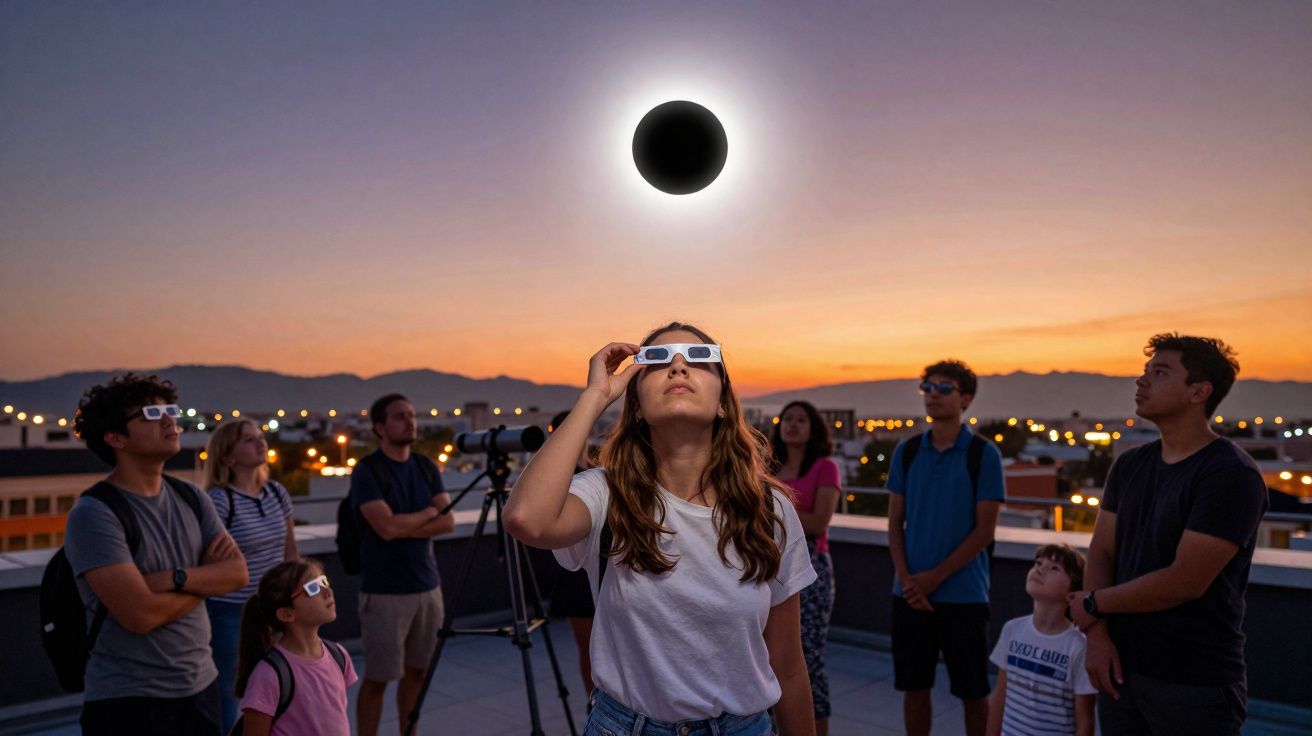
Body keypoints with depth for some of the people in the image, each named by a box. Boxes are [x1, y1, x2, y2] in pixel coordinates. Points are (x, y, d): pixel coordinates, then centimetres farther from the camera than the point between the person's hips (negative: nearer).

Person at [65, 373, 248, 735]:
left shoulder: (190, 497, 6)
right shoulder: (93, 514, -15)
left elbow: (238, 573, -2)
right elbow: (142, 614, -22)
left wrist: (176, 578, -19)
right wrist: (207, 577, -7)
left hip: (202, 685, 6)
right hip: (129, 702, -6)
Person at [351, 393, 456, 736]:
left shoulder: (427, 467, 8)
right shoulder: (367, 470, -8)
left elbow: (448, 523, -1)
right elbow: (386, 527, -20)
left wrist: (404, 528, -13)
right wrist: (429, 512, -6)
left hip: (427, 585, 5)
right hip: (384, 591, -5)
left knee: (416, 671, 11)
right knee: (378, 678, 2)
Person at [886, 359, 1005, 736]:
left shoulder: (983, 454, -5)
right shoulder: (907, 451, 5)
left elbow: (985, 529, -8)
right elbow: (895, 523, 6)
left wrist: (936, 577, -13)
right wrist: (907, 578, -8)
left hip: (963, 594, -3)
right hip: (911, 593, 3)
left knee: (972, 691, 7)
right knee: (914, 687, 11)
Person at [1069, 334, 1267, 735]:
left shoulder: (1231, 475, -14)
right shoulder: (1130, 465, 8)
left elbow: (1185, 582, -20)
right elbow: (1101, 552, 6)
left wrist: (1093, 604, -9)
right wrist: (1097, 634, -8)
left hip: (1196, 683, -6)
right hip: (1121, 668, 6)